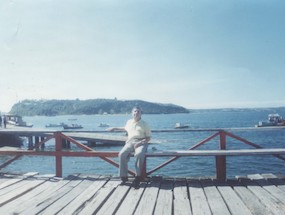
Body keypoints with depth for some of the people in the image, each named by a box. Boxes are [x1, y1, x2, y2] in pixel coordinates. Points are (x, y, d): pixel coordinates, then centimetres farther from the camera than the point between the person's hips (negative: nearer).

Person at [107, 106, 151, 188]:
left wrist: (140, 142, -12)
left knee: (139, 154, -39)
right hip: (130, 142, 3)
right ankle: (124, 176, -20)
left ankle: (138, 177, -31)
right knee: (122, 154, -29)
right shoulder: (129, 122, 20)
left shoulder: (144, 124, 9)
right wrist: (115, 128, 43)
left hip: (141, 142, -3)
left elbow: (148, 137, 6)